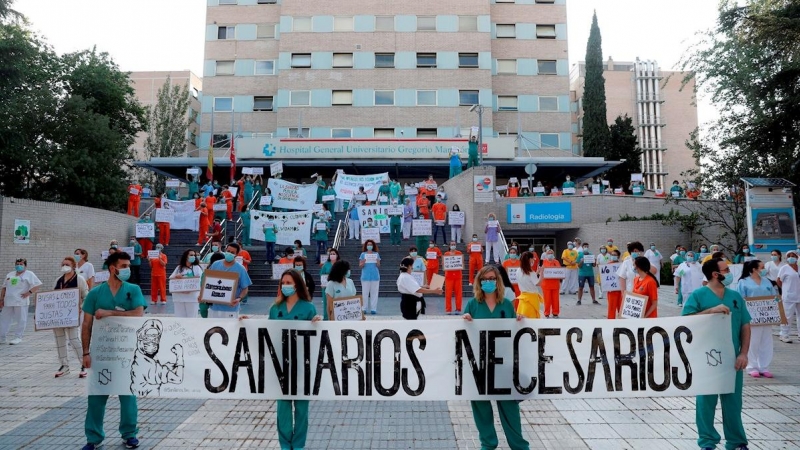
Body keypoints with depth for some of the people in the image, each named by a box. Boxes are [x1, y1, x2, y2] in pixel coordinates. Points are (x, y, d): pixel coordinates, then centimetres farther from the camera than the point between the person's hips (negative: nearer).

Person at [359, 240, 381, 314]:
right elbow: (360, 266, 2)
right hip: (365, 276, -1)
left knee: (374, 293, 1)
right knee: (365, 293, -2)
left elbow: (378, 265, 6)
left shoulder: (376, 254, 8)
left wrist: (377, 262, -16)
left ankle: (373, 309, 4)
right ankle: (364, 309, 3)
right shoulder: (363, 254, 6)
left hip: (375, 276, 1)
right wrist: (363, 263, -19)